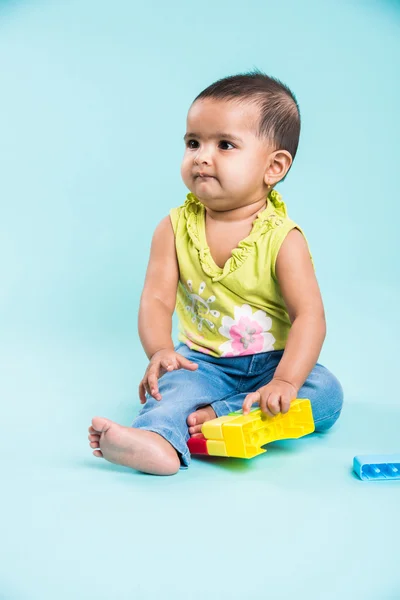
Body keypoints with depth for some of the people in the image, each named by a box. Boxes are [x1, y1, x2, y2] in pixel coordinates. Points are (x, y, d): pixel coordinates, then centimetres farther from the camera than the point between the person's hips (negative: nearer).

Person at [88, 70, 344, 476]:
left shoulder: (282, 238, -15)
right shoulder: (175, 228, -5)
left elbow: (310, 316, -21)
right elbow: (157, 298, -10)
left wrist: (285, 381, -36)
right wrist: (159, 351, -30)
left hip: (271, 361, 0)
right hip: (202, 360, 1)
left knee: (327, 392, -24)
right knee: (175, 383, -30)